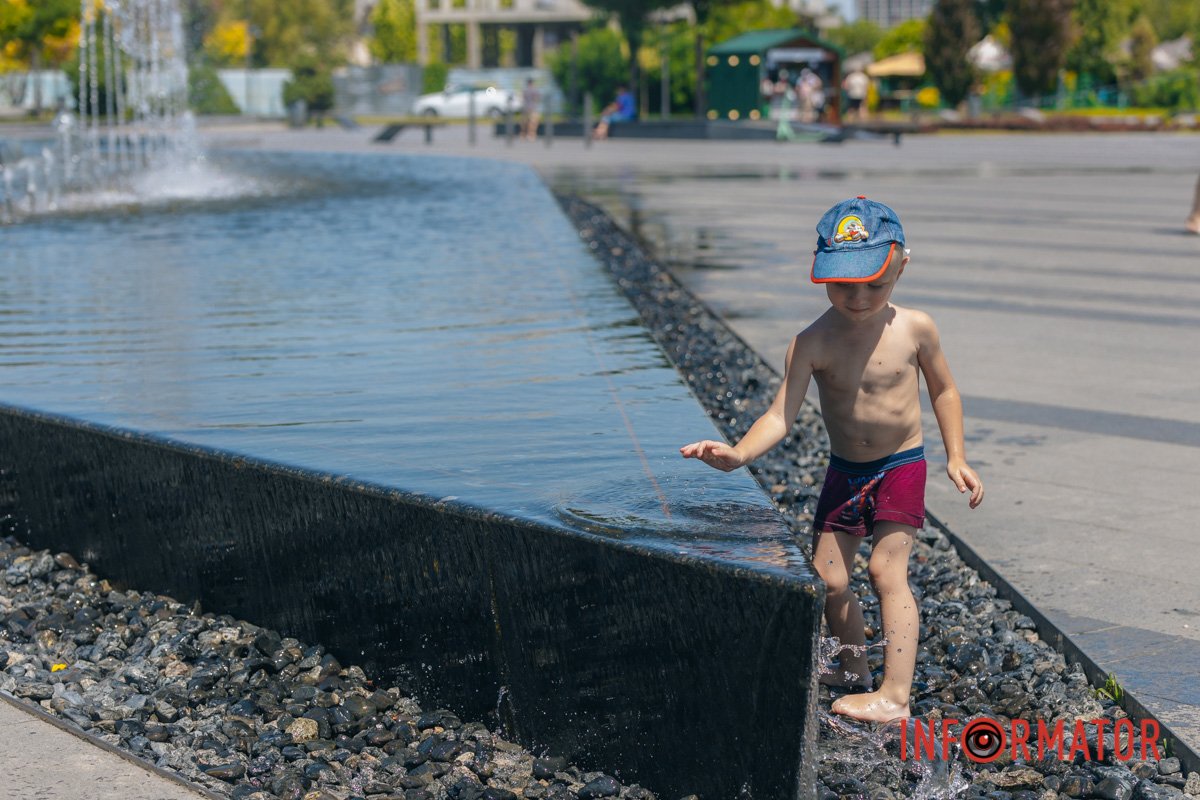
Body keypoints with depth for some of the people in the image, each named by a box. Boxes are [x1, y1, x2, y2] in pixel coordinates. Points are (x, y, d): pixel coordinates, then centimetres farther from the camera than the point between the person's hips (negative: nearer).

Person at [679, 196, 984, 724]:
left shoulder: (914, 329, -14)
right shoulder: (814, 343, -16)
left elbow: (943, 390, 3)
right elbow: (781, 415, -20)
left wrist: (956, 459, 1)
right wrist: (737, 454, -38)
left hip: (902, 467, -2)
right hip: (843, 471, 3)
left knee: (886, 570, -12)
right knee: (828, 577, 6)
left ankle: (894, 696, -10)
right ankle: (854, 669, 29)